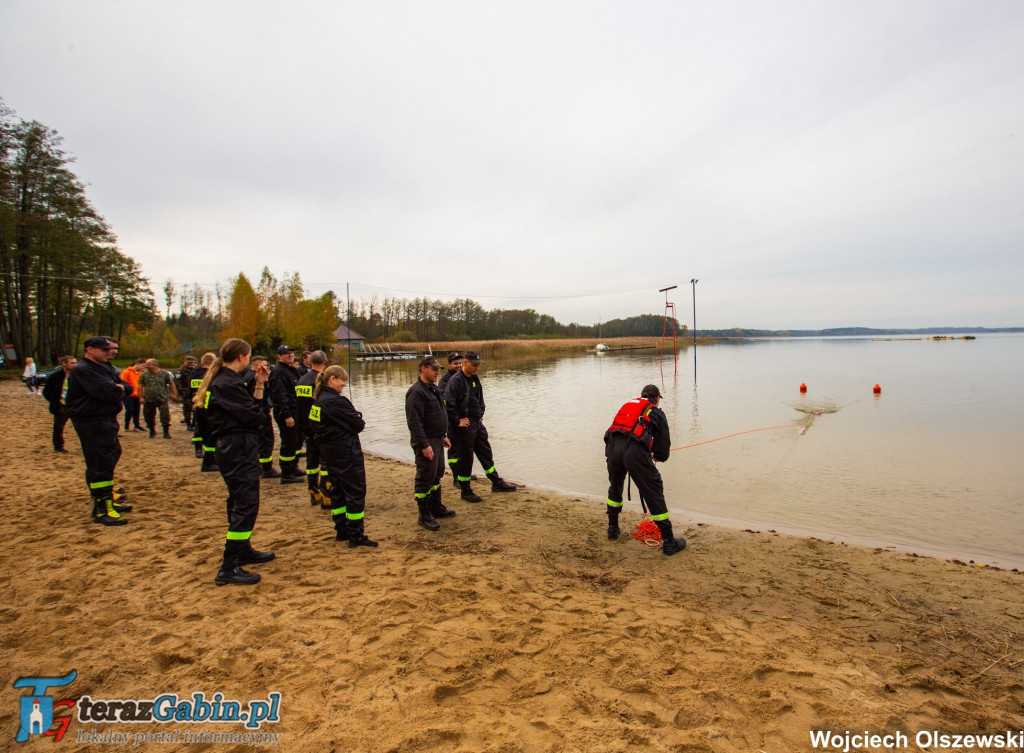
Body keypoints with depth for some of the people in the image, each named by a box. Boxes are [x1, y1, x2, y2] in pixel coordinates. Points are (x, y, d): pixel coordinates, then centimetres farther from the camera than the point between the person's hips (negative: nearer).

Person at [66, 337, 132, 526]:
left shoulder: (105, 368, 17)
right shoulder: (82, 371, -15)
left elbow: (121, 387, 14)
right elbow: (108, 393, -24)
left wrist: (118, 390, -6)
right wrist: (119, 390, -5)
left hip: (107, 421, 10)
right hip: (92, 424, -10)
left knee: (111, 458, 19)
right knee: (100, 466, -9)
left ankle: (107, 501, 33)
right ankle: (101, 510, -4)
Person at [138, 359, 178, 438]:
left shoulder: (164, 374, 2)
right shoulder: (144, 374, 5)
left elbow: (171, 384, 8)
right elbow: (140, 386, 5)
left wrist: (174, 394, 1)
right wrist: (141, 397, -3)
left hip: (162, 399, -2)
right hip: (148, 400, 2)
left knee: (165, 416, -7)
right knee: (149, 417, 9)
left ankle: (166, 432, 5)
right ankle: (152, 431, 29)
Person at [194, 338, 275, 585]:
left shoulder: (221, 379, 13)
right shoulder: (229, 384, -19)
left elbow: (249, 406, 14)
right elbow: (254, 416, -20)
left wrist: (259, 383, 9)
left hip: (229, 447, 11)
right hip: (239, 450, -11)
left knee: (239, 502, 21)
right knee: (246, 505, -8)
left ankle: (244, 551, 37)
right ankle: (228, 569, -5)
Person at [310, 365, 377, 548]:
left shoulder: (319, 400, 8)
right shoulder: (335, 401, -21)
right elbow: (357, 424, -20)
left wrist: (356, 420, 1)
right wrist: (360, 421, 4)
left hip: (329, 451, 10)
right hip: (346, 452, -10)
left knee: (337, 491, 17)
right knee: (355, 492, -2)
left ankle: (341, 531, 26)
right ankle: (356, 536, 2)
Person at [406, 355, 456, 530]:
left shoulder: (433, 388, 13)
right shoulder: (416, 391, -18)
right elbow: (414, 422, -23)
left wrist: (444, 436, 21)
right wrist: (424, 445, -25)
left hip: (437, 440, 10)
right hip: (426, 442, -10)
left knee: (437, 475, 19)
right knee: (425, 478, -2)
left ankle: (437, 508, 32)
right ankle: (424, 516, 8)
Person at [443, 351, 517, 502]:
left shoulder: (475, 379, 10)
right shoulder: (455, 381, -16)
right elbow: (448, 404, -24)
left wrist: (480, 414, 14)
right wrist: (457, 421, -18)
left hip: (478, 423, 8)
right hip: (464, 426, -8)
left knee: (486, 454, 16)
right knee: (465, 458, 2)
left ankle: (497, 483, 28)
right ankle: (466, 491, 15)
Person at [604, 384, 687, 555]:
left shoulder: (627, 405, 31)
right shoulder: (657, 413, 19)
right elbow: (664, 443, 15)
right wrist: (658, 456, 39)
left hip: (612, 447, 4)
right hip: (636, 451, -4)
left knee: (615, 488, 28)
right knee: (654, 493, 5)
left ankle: (613, 528, 39)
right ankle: (669, 542, 11)